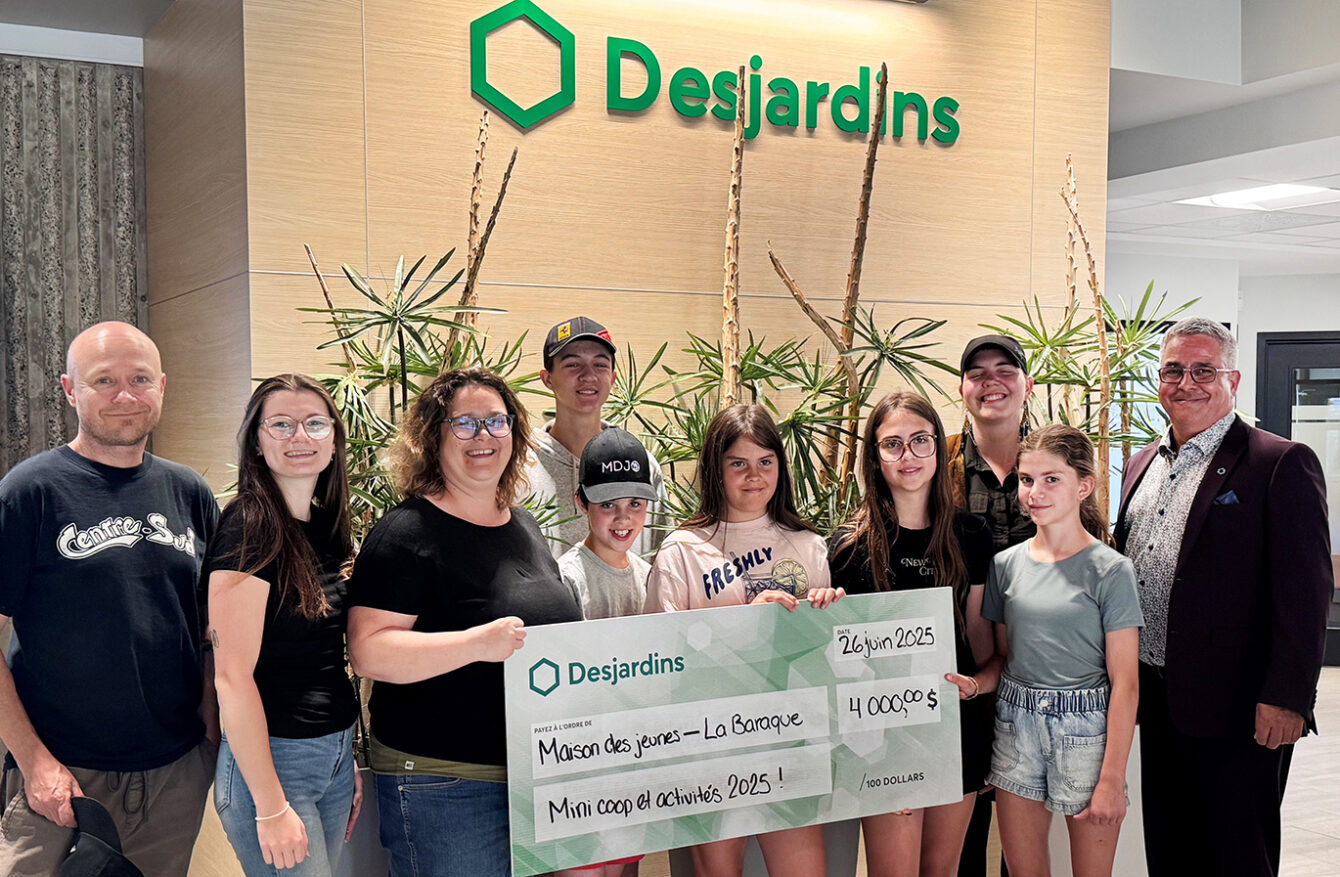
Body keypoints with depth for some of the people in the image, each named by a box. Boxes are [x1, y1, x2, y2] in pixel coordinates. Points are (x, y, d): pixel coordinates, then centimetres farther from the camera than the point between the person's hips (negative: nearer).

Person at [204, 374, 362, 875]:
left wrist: (349, 759, 14)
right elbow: (233, 676, -19)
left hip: (335, 755, 8)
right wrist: (270, 807, -20)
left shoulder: (324, 528, 9)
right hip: (270, 760, -8)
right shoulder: (249, 529, -15)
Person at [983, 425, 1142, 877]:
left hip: (1086, 731, -3)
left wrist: (1111, 779, -13)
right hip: (1016, 727, 4)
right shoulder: (1006, 564, 4)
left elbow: (1124, 683, -9)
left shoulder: (1110, 571, -8)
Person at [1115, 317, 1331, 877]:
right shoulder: (1142, 465, 13)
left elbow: (1305, 593, -15)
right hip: (1156, 703, 7)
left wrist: (1285, 698, -19)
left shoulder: (1282, 465, -9)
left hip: (1236, 708, -7)